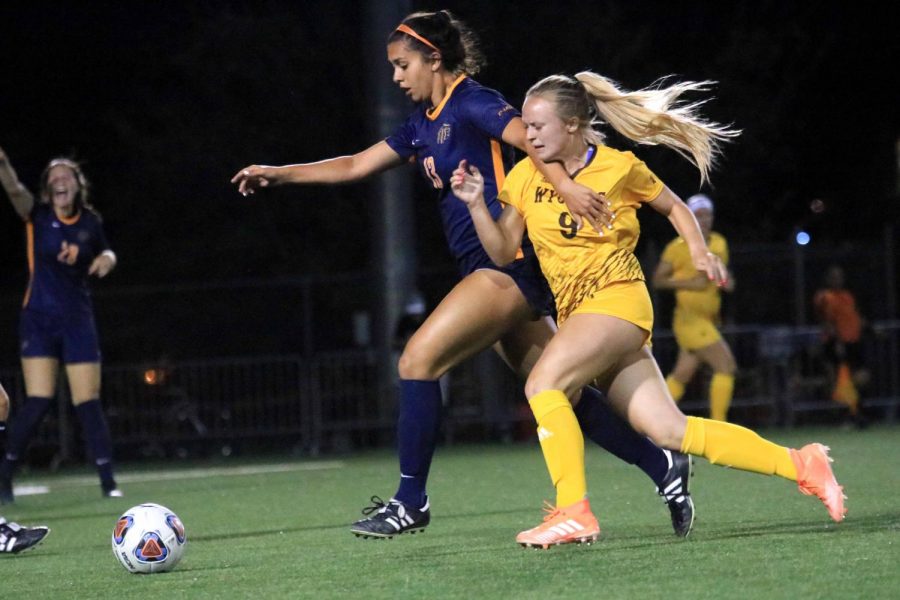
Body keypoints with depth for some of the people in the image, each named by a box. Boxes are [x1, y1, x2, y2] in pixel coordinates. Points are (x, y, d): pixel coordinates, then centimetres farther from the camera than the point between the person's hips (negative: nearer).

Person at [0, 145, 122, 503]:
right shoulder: (38, 216, -6)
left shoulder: (90, 222, 1)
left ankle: (108, 483, 5)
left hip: (77, 320, 2)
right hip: (39, 319, -2)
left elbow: (105, 252, 21)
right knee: (38, 402, -10)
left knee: (88, 404, 0)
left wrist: (106, 259, -5)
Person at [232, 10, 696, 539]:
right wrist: (279, 174, 19)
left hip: (509, 263, -9)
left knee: (419, 359, -11)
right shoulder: (423, 124, 18)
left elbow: (530, 136, -23)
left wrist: (565, 184, -38)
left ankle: (411, 502, -5)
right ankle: (663, 467, 15)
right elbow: (356, 166, 24)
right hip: (498, 271, 9)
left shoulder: (471, 103, -8)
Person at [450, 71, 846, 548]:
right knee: (669, 430, -1)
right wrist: (475, 203, -7)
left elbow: (674, 207, 14)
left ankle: (573, 511, -26)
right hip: (574, 311, 5)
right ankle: (799, 466, 5)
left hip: (617, 299, -5)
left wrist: (700, 252, 1)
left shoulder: (619, 167, -3)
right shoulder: (525, 178, 8)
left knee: (542, 383, -26)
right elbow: (502, 253, 6)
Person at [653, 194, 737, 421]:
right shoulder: (679, 247, -8)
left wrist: (727, 282, 2)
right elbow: (658, 280, -6)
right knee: (726, 366, -15)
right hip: (690, 318, -7)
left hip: (708, 321, 7)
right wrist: (689, 283, -19)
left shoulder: (719, 244, 12)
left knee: (681, 376, 11)